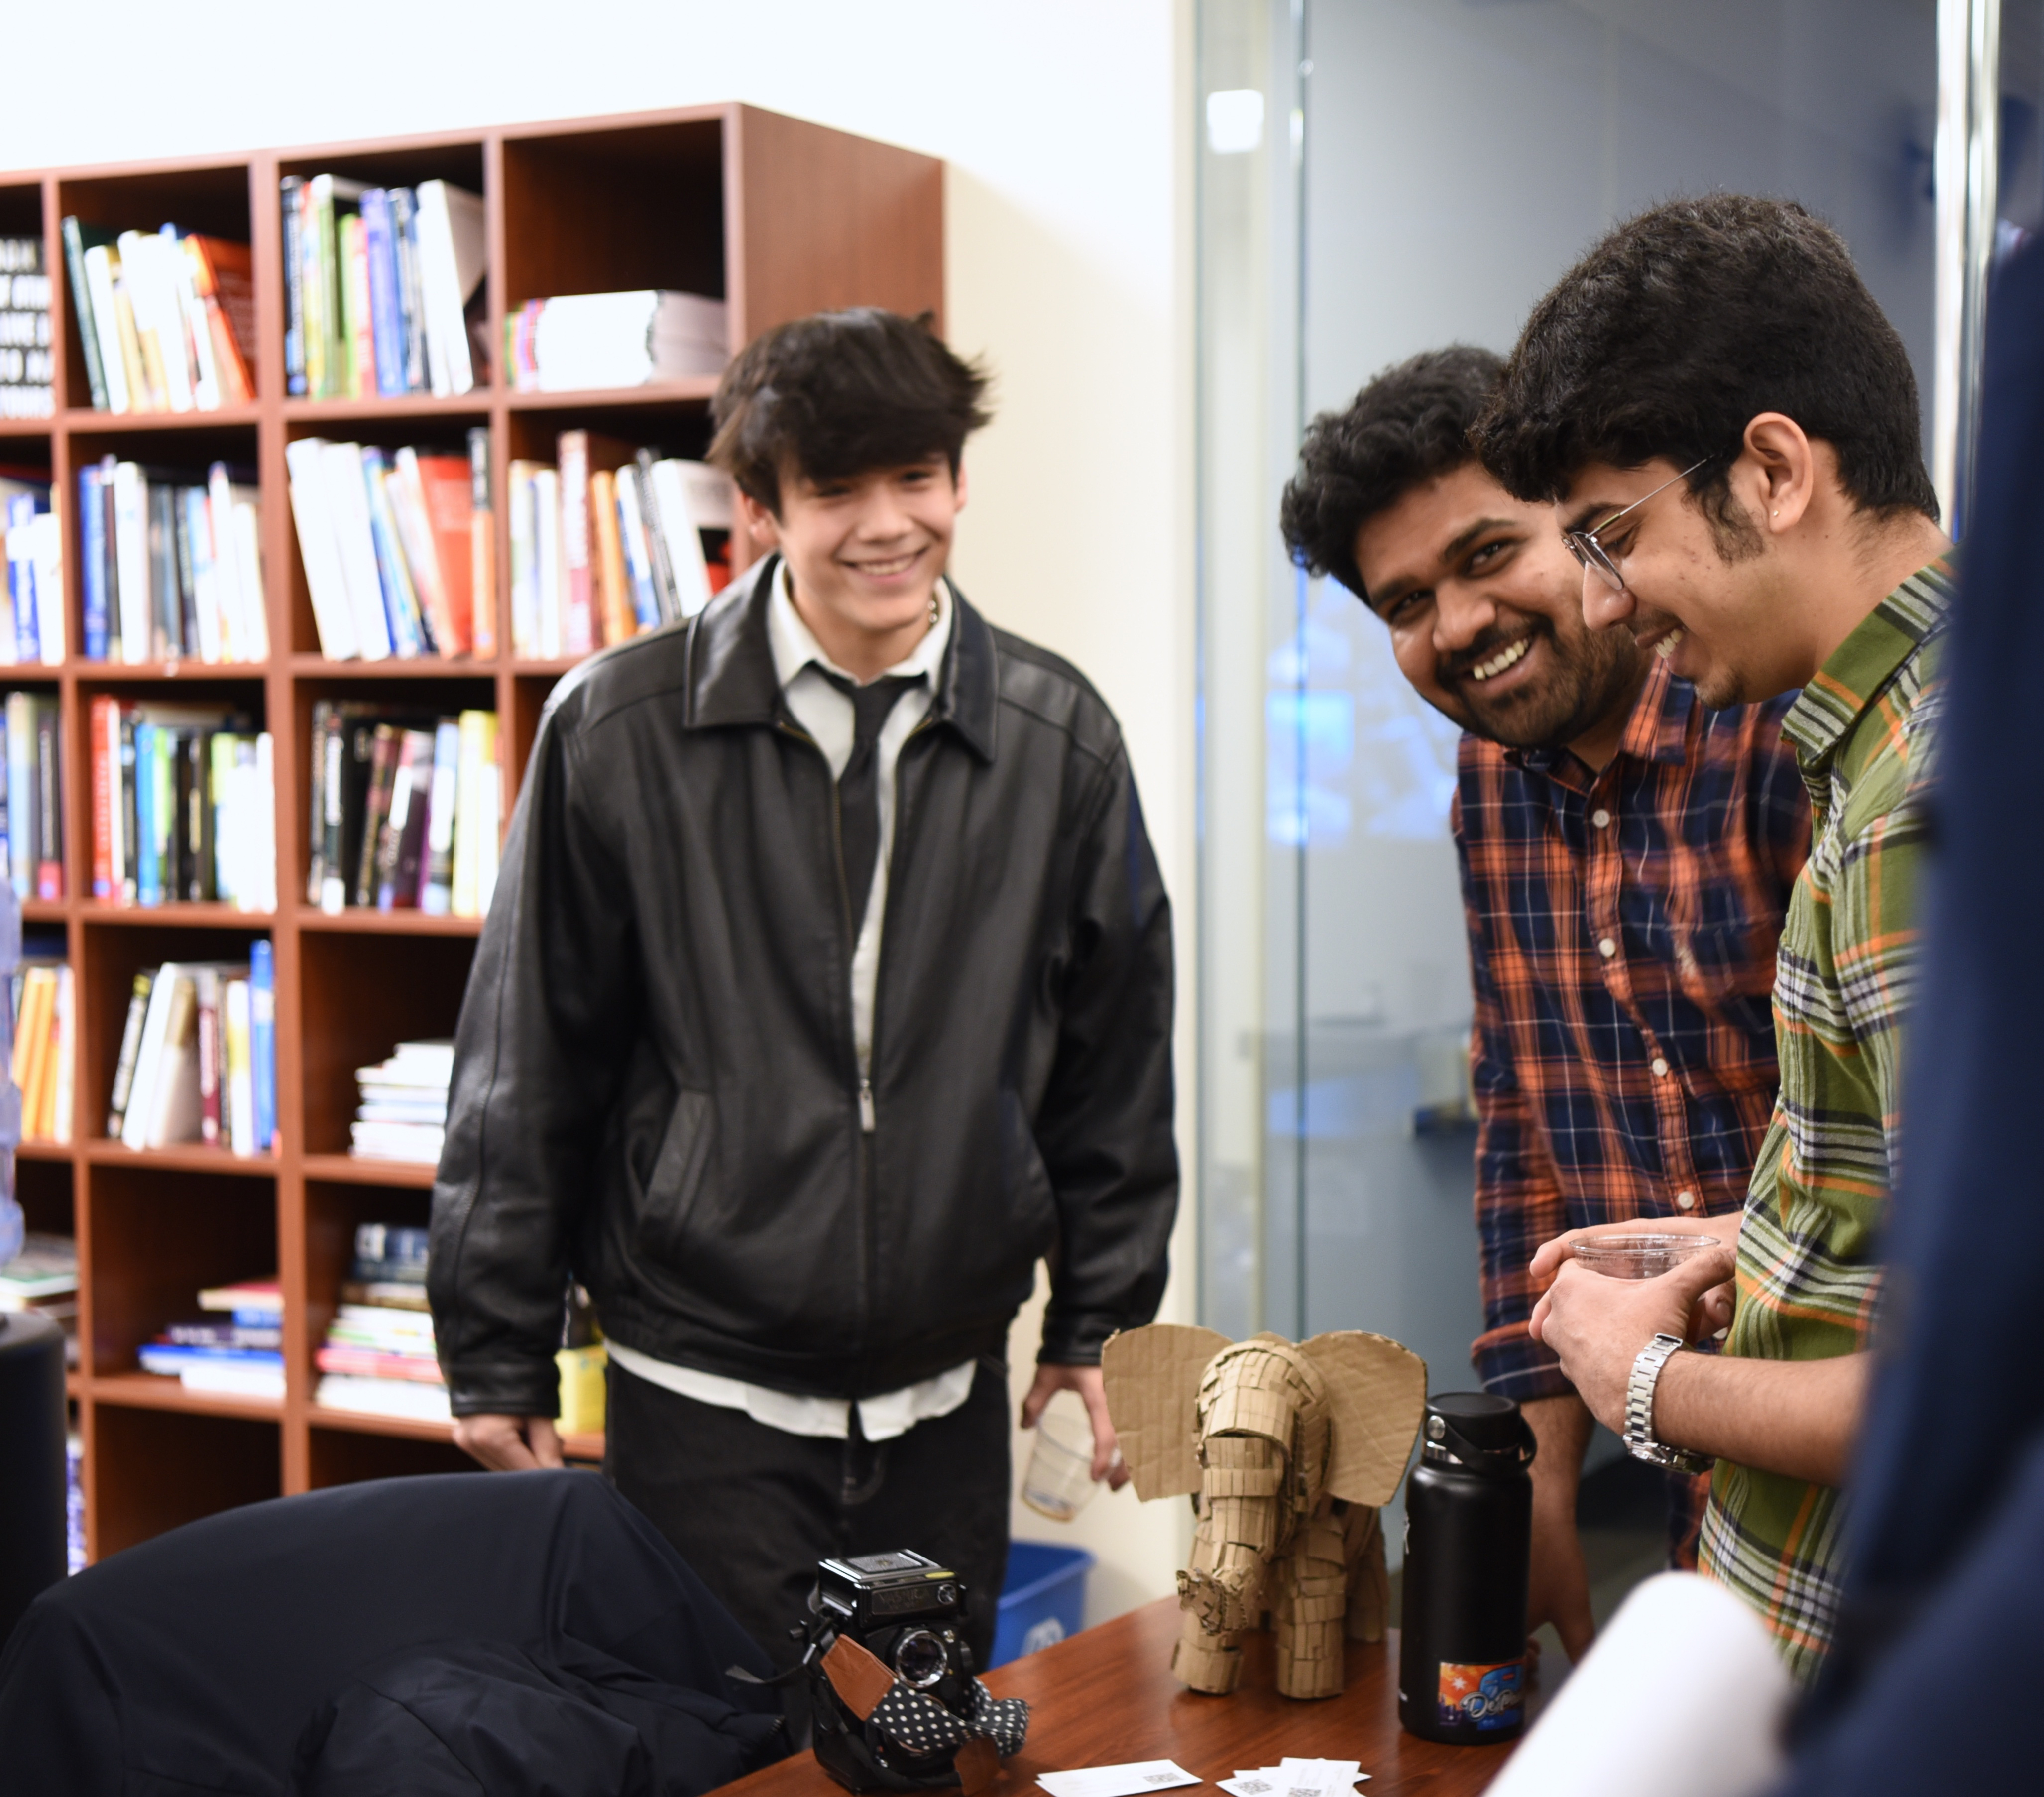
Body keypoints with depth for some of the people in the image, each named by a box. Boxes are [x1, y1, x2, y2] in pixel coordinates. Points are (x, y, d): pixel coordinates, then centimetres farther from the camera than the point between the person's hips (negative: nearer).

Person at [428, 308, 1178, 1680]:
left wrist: (1102, 1325, 11)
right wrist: (499, 1356, 1)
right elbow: (527, 1065, -1)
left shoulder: (1060, 736, 0)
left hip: (948, 1397, 3)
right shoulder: (618, 731, -7)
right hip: (704, 1398, -3)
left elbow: (1115, 1065, 10)